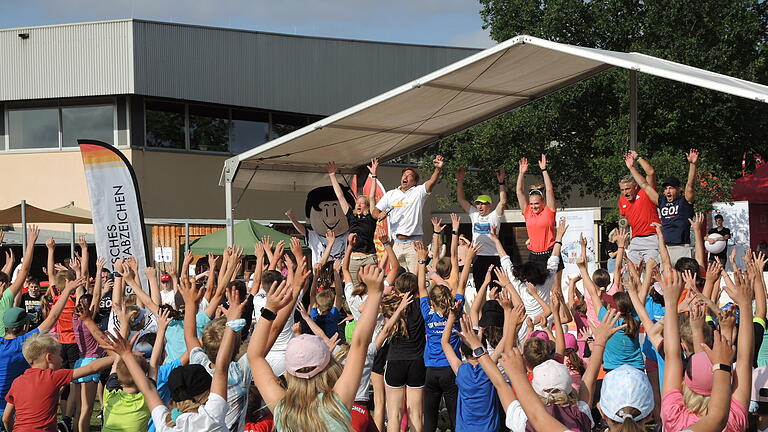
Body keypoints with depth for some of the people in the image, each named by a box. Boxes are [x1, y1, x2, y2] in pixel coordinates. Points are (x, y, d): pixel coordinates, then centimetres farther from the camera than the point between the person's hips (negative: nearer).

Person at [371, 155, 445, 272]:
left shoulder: (418, 192, 1)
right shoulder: (390, 194, 14)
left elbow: (432, 182, -17)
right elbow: (375, 210, 17)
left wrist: (438, 169, -37)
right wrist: (379, 215, -8)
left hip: (413, 243, -4)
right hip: (397, 243, 4)